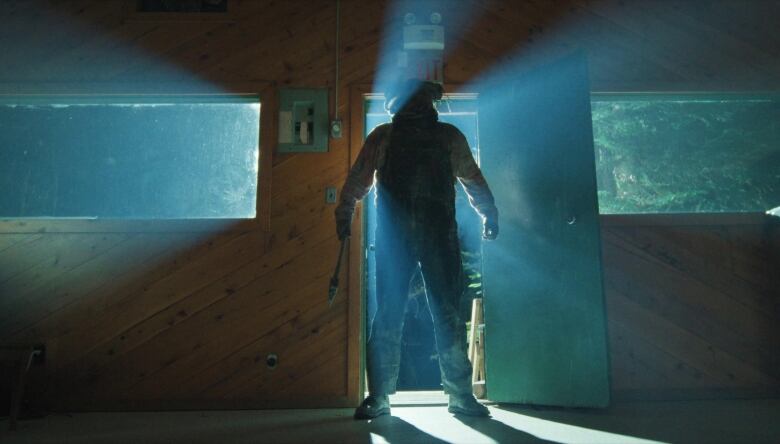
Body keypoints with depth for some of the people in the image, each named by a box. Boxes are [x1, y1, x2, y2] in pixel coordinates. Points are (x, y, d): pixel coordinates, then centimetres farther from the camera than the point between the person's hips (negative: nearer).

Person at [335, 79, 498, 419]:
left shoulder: (449, 136, 18)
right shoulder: (382, 136, 15)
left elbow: (472, 178, 22)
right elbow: (358, 179, 15)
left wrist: (489, 213, 15)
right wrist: (344, 215, 7)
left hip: (440, 234, 1)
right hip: (394, 235, 0)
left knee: (448, 314, 0)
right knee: (388, 315, -2)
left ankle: (460, 394, 11)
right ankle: (379, 396, 7)